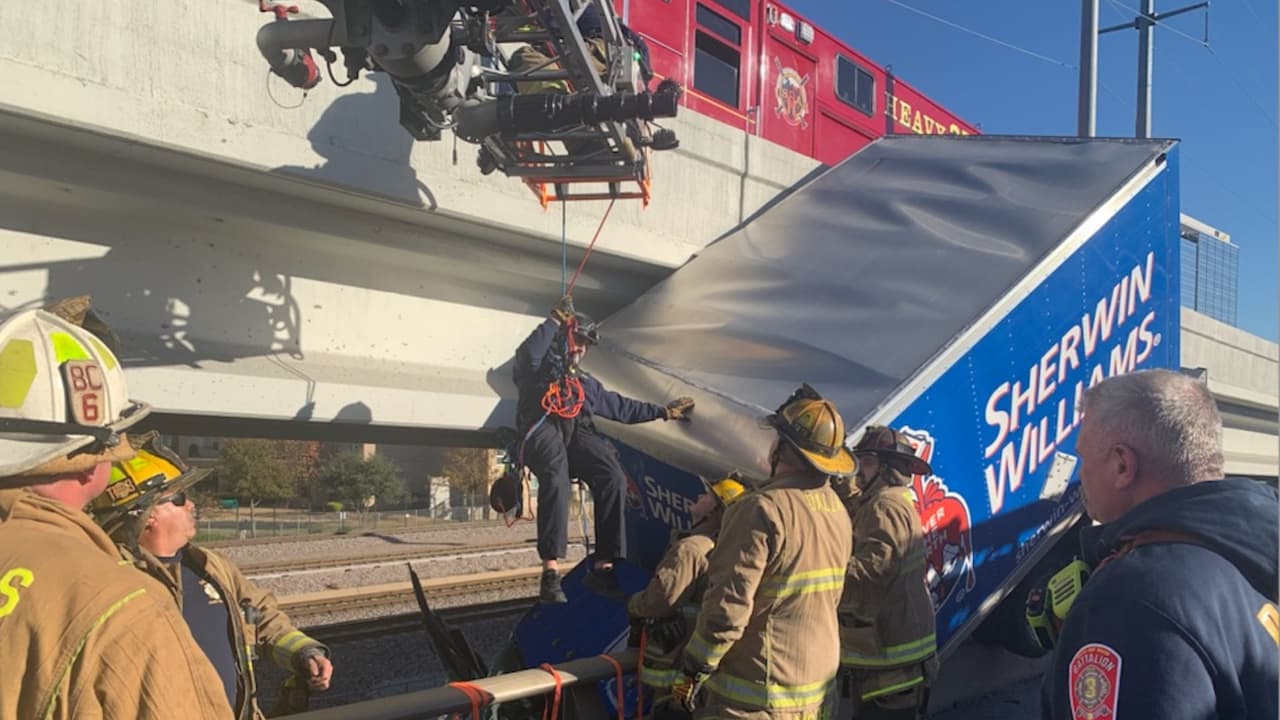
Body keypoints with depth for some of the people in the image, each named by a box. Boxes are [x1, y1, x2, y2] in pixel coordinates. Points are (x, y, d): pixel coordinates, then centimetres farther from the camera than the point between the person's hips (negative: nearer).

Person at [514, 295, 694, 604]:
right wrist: (556, 320, -4)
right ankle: (550, 571, -44)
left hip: (577, 434, 5)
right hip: (542, 429, -5)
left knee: (613, 477, -26)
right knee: (556, 476, -38)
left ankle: (603, 566, -27)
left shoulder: (585, 383, 38)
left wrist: (663, 411, 39)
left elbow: (622, 407, 41)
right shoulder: (536, 369, 20)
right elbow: (528, 353, -6)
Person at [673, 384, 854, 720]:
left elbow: (728, 607, -23)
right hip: (814, 691, 8)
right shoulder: (838, 511, 4)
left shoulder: (763, 510, -22)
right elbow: (827, 598, 7)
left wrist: (693, 670, -12)